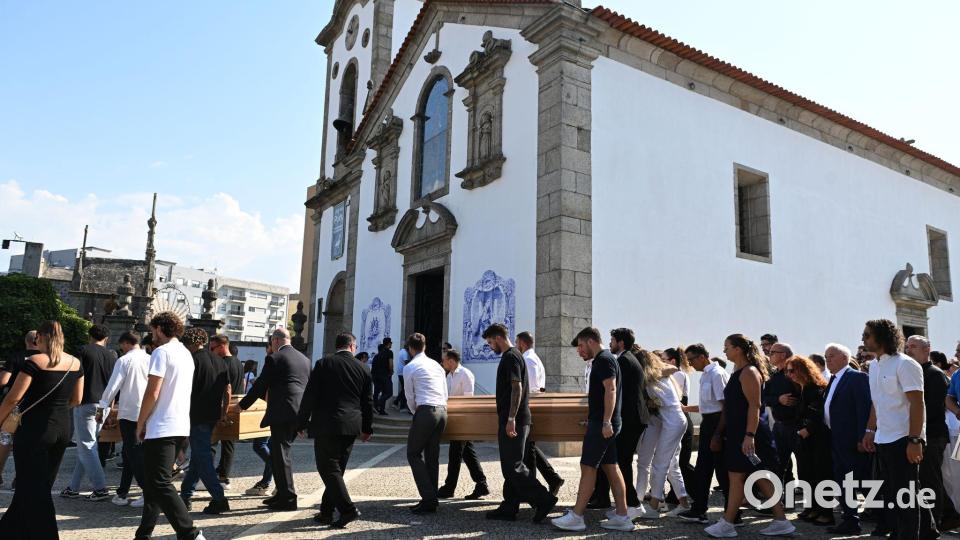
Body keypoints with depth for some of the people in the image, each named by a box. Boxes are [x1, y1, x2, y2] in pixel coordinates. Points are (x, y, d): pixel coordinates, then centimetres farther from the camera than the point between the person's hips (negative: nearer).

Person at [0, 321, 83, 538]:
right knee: (42, 486, 19)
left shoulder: (34, 362, -13)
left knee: (33, 488, 4)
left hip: (34, 430, -6)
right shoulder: (76, 363, 3)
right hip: (63, 429, 6)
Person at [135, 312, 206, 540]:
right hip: (180, 427, 9)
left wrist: (140, 424, -3)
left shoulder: (162, 351, -11)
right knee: (153, 483, 17)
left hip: (161, 429, -9)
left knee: (160, 485, -8)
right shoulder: (186, 354, 16)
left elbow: (152, 393, -16)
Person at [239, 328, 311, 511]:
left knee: (280, 454, -1)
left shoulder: (274, 359, -6)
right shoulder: (304, 359, 15)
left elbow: (260, 385, -5)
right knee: (278, 451, 18)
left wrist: (242, 405, 8)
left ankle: (288, 498, 2)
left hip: (282, 413, -8)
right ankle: (282, 494, 23)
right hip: (300, 413, 8)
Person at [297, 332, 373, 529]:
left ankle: (348, 509, -9)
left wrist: (302, 422, 4)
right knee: (336, 468, 14)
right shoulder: (363, 369, 5)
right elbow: (368, 402, 10)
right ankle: (326, 512, 19)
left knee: (328, 469, -1)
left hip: (326, 424, -4)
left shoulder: (323, 364, -3)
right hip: (351, 427, 4)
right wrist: (367, 428, 22)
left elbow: (310, 395, -5)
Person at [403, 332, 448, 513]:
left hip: (425, 410, -7)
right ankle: (432, 499, 13)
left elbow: (410, 397, 3)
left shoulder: (409, 367, 0)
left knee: (414, 454, 3)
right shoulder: (437, 365, 18)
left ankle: (428, 498, -6)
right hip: (442, 411, 7)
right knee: (432, 456, 12)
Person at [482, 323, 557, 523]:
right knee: (510, 465, 12)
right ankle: (509, 508, 17)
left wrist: (511, 419, -24)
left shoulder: (510, 357, -13)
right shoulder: (512, 356, 18)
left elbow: (517, 388, -21)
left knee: (513, 466, -7)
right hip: (510, 420, 10)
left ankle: (543, 499, -3)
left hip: (513, 422, -10)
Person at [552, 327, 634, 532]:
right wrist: (591, 419, 26)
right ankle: (621, 516, 14)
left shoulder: (604, 359, -13)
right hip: (603, 423, 10)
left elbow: (611, 389, -23)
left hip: (602, 424, -10)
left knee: (588, 467, -5)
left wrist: (606, 422, -26)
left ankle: (576, 517, 0)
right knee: (611, 467, 10)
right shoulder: (603, 359, 18)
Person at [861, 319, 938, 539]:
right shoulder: (874, 366, 12)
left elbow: (917, 404, -16)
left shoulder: (904, 364, -12)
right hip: (882, 440, 8)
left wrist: (914, 440, -20)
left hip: (903, 440, -8)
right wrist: (870, 431, 14)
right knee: (891, 493, 16)